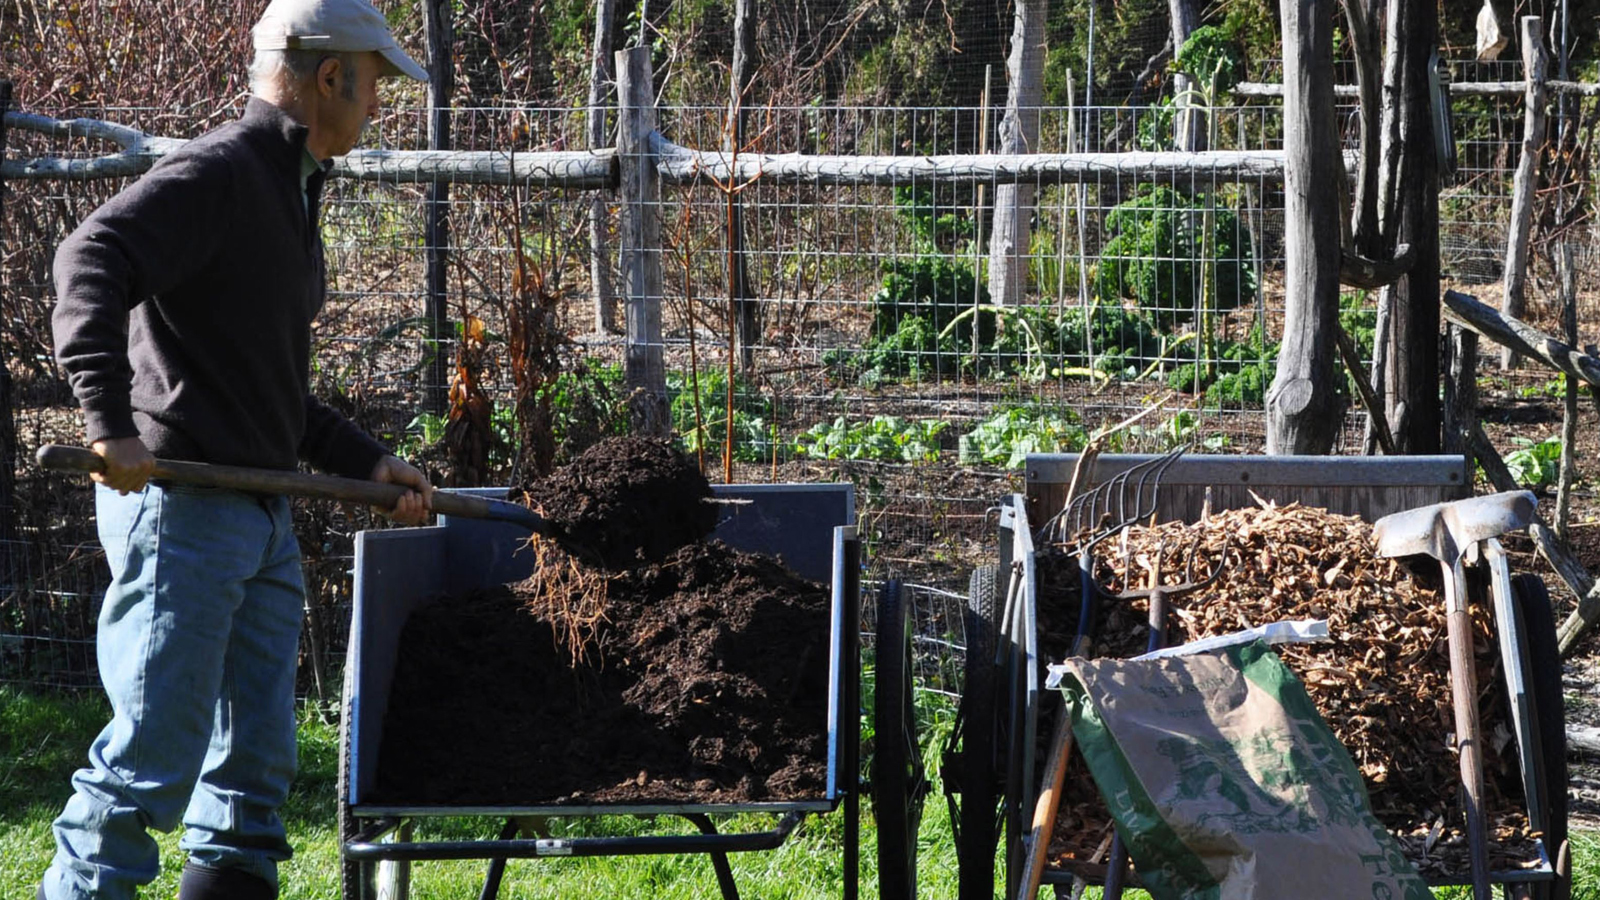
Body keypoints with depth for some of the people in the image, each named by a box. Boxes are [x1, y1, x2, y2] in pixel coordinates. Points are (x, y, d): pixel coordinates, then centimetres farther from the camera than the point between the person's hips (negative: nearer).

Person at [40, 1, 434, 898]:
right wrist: (113, 425, -32)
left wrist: (367, 462, 19)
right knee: (155, 753, -9)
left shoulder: (289, 193, 21)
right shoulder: (216, 174, -10)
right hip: (183, 509, -10)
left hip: (264, 520, 10)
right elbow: (92, 262, -25)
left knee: (258, 758, 10)